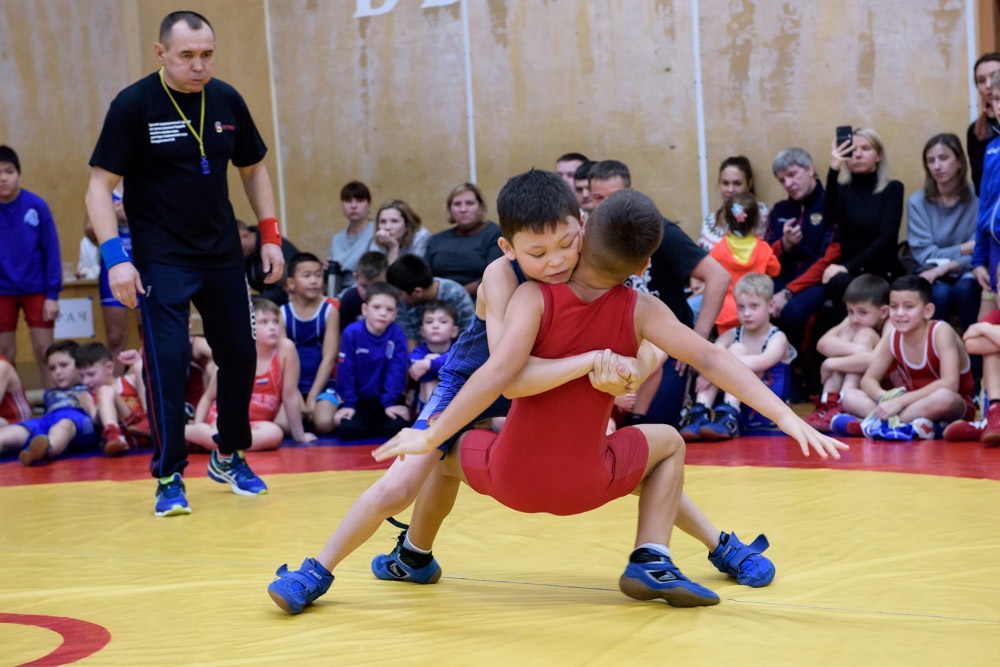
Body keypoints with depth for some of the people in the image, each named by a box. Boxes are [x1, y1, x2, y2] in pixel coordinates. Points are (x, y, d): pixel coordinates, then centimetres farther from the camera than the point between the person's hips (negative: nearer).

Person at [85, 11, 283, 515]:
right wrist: (115, 256, -21)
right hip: (160, 259, -5)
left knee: (239, 355, 8)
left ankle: (229, 458, 28)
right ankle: (168, 478, 0)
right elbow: (100, 185, -11)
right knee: (166, 360, -12)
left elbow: (252, 169, 15)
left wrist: (270, 236, 7)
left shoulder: (227, 101, 1)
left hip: (223, 255, 5)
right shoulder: (133, 105, -12)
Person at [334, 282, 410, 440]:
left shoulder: (397, 335, -10)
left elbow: (397, 370, -8)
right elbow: (346, 370, -9)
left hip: (384, 398, 1)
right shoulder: (352, 333, -12)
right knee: (347, 430, -24)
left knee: (397, 426, -23)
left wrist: (390, 403, -13)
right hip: (357, 399, -1)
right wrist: (348, 404, -11)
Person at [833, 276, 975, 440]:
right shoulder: (892, 337, -1)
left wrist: (900, 401, -33)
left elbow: (949, 384, -30)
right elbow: (868, 380, 4)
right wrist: (883, 397, -22)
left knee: (943, 397, -42)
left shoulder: (941, 332, -17)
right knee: (850, 396, -9)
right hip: (914, 405, 6)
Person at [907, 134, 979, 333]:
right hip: (934, 279, 0)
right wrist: (966, 248, -13)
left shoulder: (977, 199, -6)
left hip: (966, 274, 0)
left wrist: (947, 266, -24)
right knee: (941, 292, -32)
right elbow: (924, 255, -6)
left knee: (965, 288, -33)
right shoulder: (917, 203, -3)